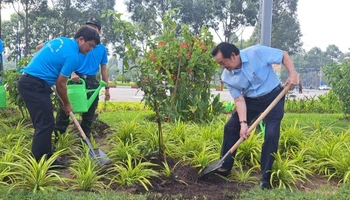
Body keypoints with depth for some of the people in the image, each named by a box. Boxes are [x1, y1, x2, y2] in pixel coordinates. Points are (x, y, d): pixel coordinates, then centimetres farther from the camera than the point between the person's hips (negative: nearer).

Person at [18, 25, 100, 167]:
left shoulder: (61, 40, 12)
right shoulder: (72, 56, -14)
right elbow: (60, 84, -10)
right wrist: (66, 104, 7)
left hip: (28, 81, 10)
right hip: (35, 85, -10)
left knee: (43, 123, 14)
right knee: (45, 123, -6)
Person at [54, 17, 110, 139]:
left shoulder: (102, 49, 11)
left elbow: (103, 69, 15)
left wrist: (107, 88, 12)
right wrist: (72, 73, -22)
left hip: (92, 82, 3)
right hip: (75, 79, -2)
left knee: (89, 113, 8)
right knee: (65, 108, -4)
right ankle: (57, 137, 4)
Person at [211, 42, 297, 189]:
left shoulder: (257, 52, -24)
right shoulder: (227, 77, -12)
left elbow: (284, 55, -14)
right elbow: (239, 100, -13)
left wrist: (293, 74, -27)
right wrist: (243, 123, -24)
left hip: (273, 97, -4)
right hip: (250, 100, 4)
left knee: (271, 134, -13)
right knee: (230, 127, -1)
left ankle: (265, 177, -1)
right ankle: (225, 167, 13)